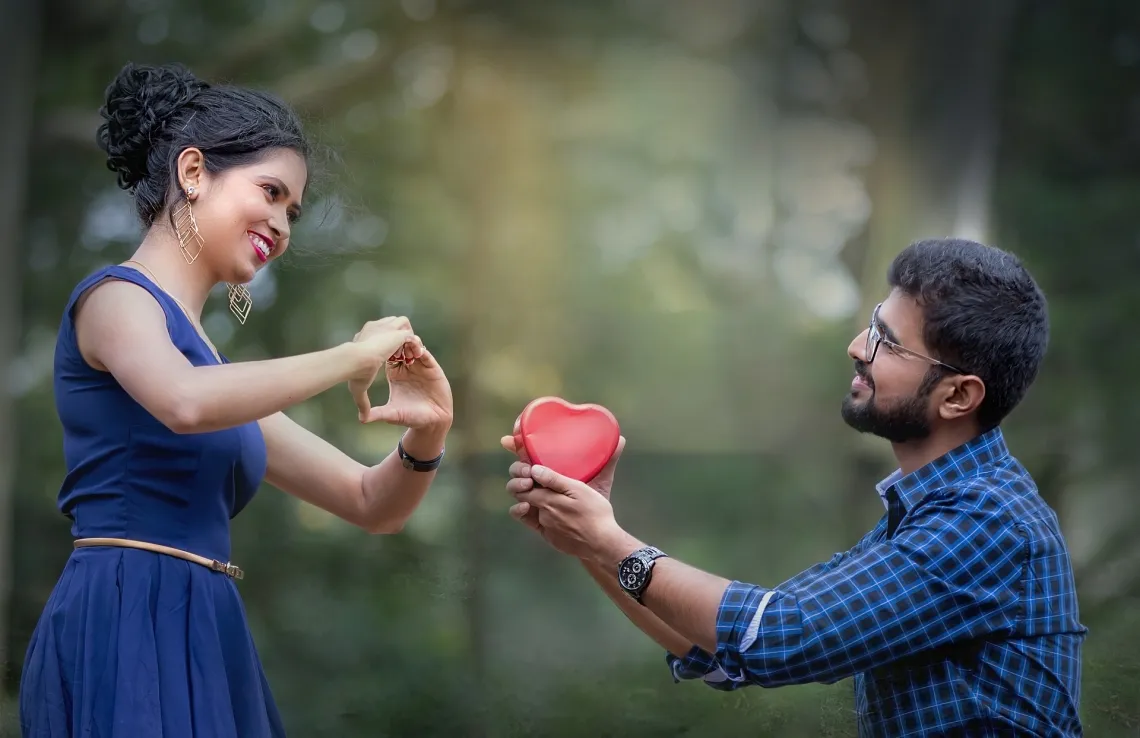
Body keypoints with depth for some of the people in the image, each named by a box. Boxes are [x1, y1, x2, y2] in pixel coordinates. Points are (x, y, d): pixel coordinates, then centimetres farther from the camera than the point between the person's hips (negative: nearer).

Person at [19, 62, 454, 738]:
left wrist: (425, 436, 1)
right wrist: (353, 357, -13)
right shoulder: (116, 297, -1)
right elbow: (186, 403, -25)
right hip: (128, 624, -8)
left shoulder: (219, 368, 23)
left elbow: (371, 505, 24)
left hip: (205, 644, 8)